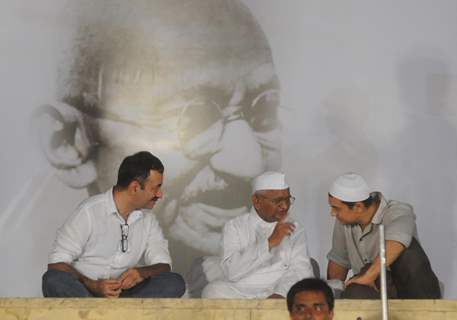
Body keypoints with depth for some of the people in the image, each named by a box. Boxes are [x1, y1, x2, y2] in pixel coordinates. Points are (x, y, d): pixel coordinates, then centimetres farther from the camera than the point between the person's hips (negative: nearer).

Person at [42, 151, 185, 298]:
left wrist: (142, 273, -19)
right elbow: (56, 263, -11)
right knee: (53, 279, -36)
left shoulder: (148, 221, 11)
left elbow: (164, 266, 5)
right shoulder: (90, 211, -7)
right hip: (83, 291, -4)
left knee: (175, 283, -21)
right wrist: (93, 286, -27)